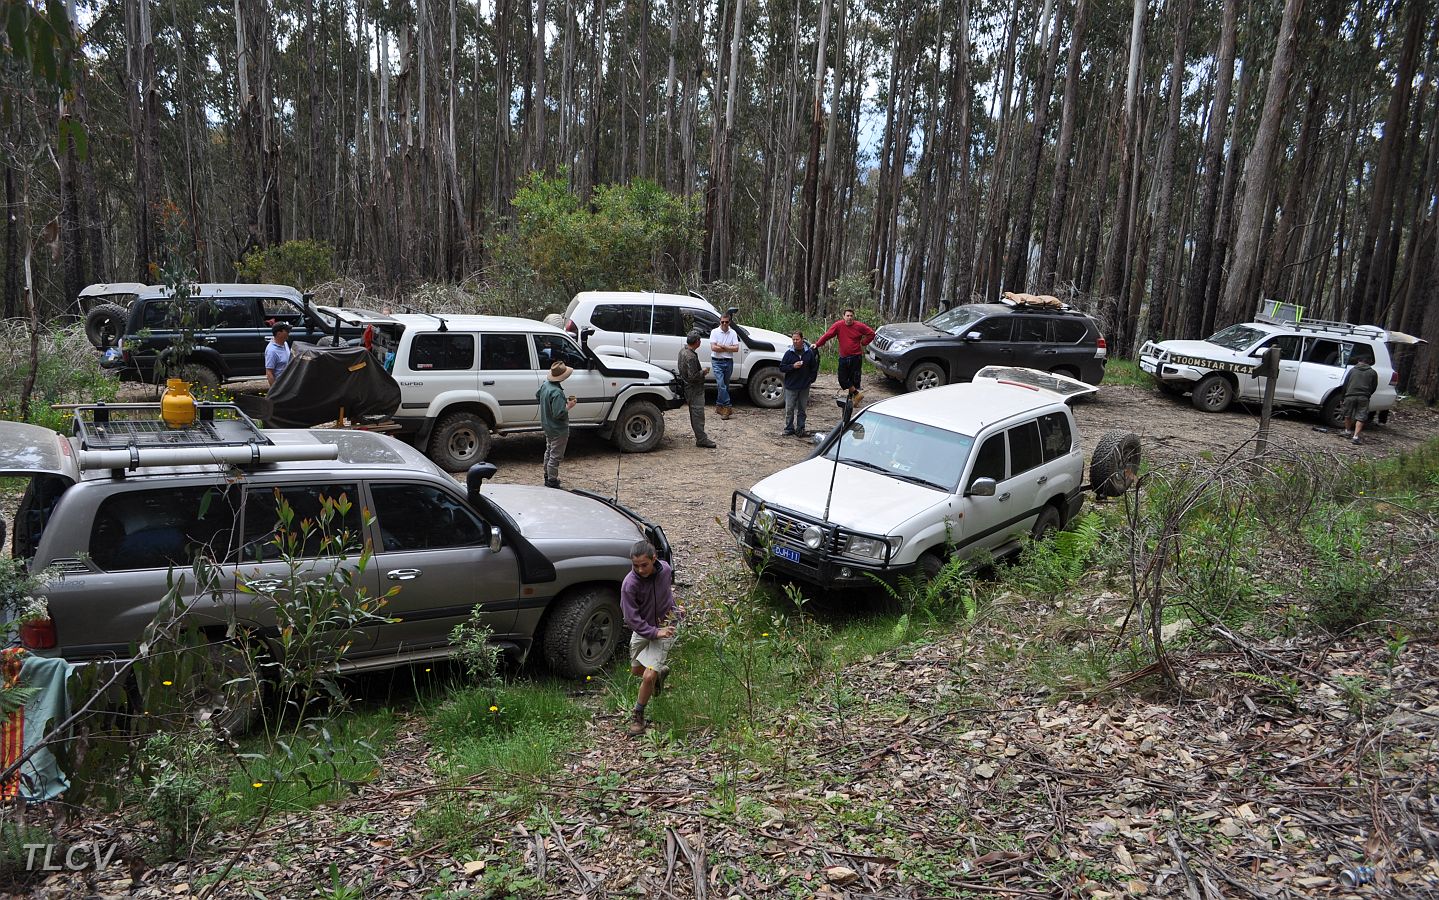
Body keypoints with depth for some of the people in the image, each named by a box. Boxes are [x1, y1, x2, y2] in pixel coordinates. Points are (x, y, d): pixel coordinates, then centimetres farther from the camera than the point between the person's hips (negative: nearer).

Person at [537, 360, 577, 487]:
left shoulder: (545, 385, -3)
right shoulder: (557, 393, -32)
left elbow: (537, 396, 18)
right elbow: (559, 414, -33)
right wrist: (569, 406, -19)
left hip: (547, 426, 10)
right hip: (558, 429, -10)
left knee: (549, 451, 25)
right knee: (555, 456, 3)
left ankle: (547, 475, 40)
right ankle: (551, 481, 11)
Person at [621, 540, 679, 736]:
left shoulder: (665, 570, -14)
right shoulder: (629, 584, -24)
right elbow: (631, 618, -21)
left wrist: (673, 608, 8)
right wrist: (655, 632, -27)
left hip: (664, 627, -1)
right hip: (642, 630, 1)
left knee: (648, 677, -11)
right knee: (636, 670, 20)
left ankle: (638, 715, 11)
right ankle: (661, 671, 52)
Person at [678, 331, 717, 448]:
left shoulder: (683, 351, 7)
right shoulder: (691, 356, -26)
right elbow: (693, 376, -28)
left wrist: (701, 370, 10)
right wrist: (703, 371, -12)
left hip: (688, 388, 10)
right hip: (695, 390, -10)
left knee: (695, 414, 18)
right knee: (698, 414, -5)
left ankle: (700, 435, 28)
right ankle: (701, 439, -2)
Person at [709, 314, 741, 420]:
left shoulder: (733, 334, 6)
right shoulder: (715, 332, -1)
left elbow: (736, 348, -4)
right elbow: (713, 348, -11)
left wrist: (722, 346, -13)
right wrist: (729, 348, -8)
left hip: (728, 362, 3)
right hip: (717, 362, -3)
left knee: (725, 385, 9)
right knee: (721, 384, -14)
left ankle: (719, 405, 21)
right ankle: (728, 407, -14)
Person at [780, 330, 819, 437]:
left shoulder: (809, 353, 1)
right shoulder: (789, 353, -2)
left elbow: (814, 368, 9)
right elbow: (781, 368, -3)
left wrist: (811, 379, 2)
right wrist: (793, 366, -16)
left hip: (804, 387, 1)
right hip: (791, 386, -1)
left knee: (801, 409, 9)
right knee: (789, 409, 2)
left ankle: (800, 429, 16)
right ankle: (789, 429, 11)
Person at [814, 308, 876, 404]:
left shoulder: (859, 326, -5)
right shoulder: (838, 325, -5)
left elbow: (871, 333, 7)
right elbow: (827, 335, -7)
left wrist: (863, 343, 1)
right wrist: (817, 344, -15)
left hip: (856, 357, -1)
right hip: (843, 357, 1)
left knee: (854, 379, 3)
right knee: (842, 379, -2)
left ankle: (852, 397, 18)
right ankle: (857, 394, 9)